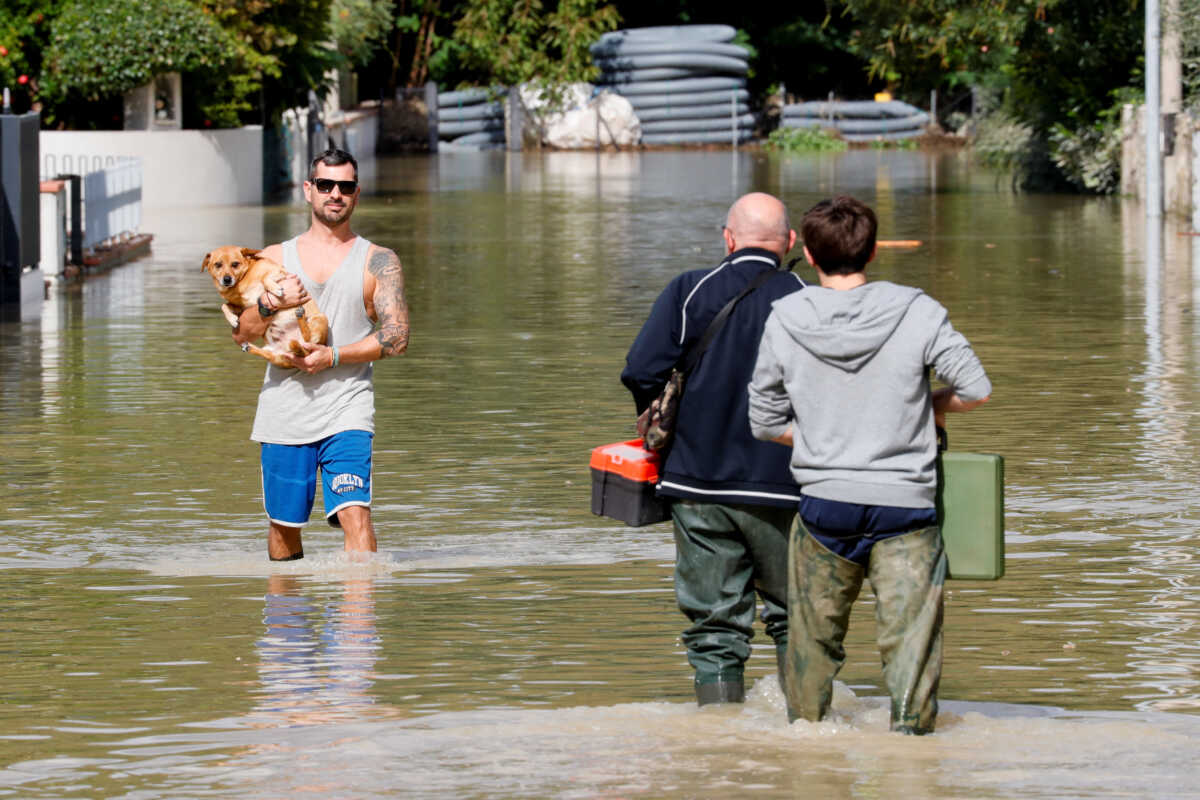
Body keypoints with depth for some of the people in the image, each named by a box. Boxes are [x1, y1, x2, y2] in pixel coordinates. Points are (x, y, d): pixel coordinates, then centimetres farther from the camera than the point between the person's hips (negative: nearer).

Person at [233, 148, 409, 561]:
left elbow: (396, 337, -4)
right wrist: (270, 304, -14)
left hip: (347, 409, -2)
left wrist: (334, 356, -13)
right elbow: (242, 333, 7)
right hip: (285, 413, 2)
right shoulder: (274, 258, 12)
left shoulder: (378, 262, 6)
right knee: (284, 524, 8)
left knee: (354, 512, -18)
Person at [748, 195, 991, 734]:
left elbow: (765, 422, 6)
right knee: (910, 639, -1)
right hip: (905, 507, -2)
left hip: (824, 505, 2)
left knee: (814, 638, 17)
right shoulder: (916, 313, -7)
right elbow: (976, 389, -6)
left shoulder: (786, 321, -1)